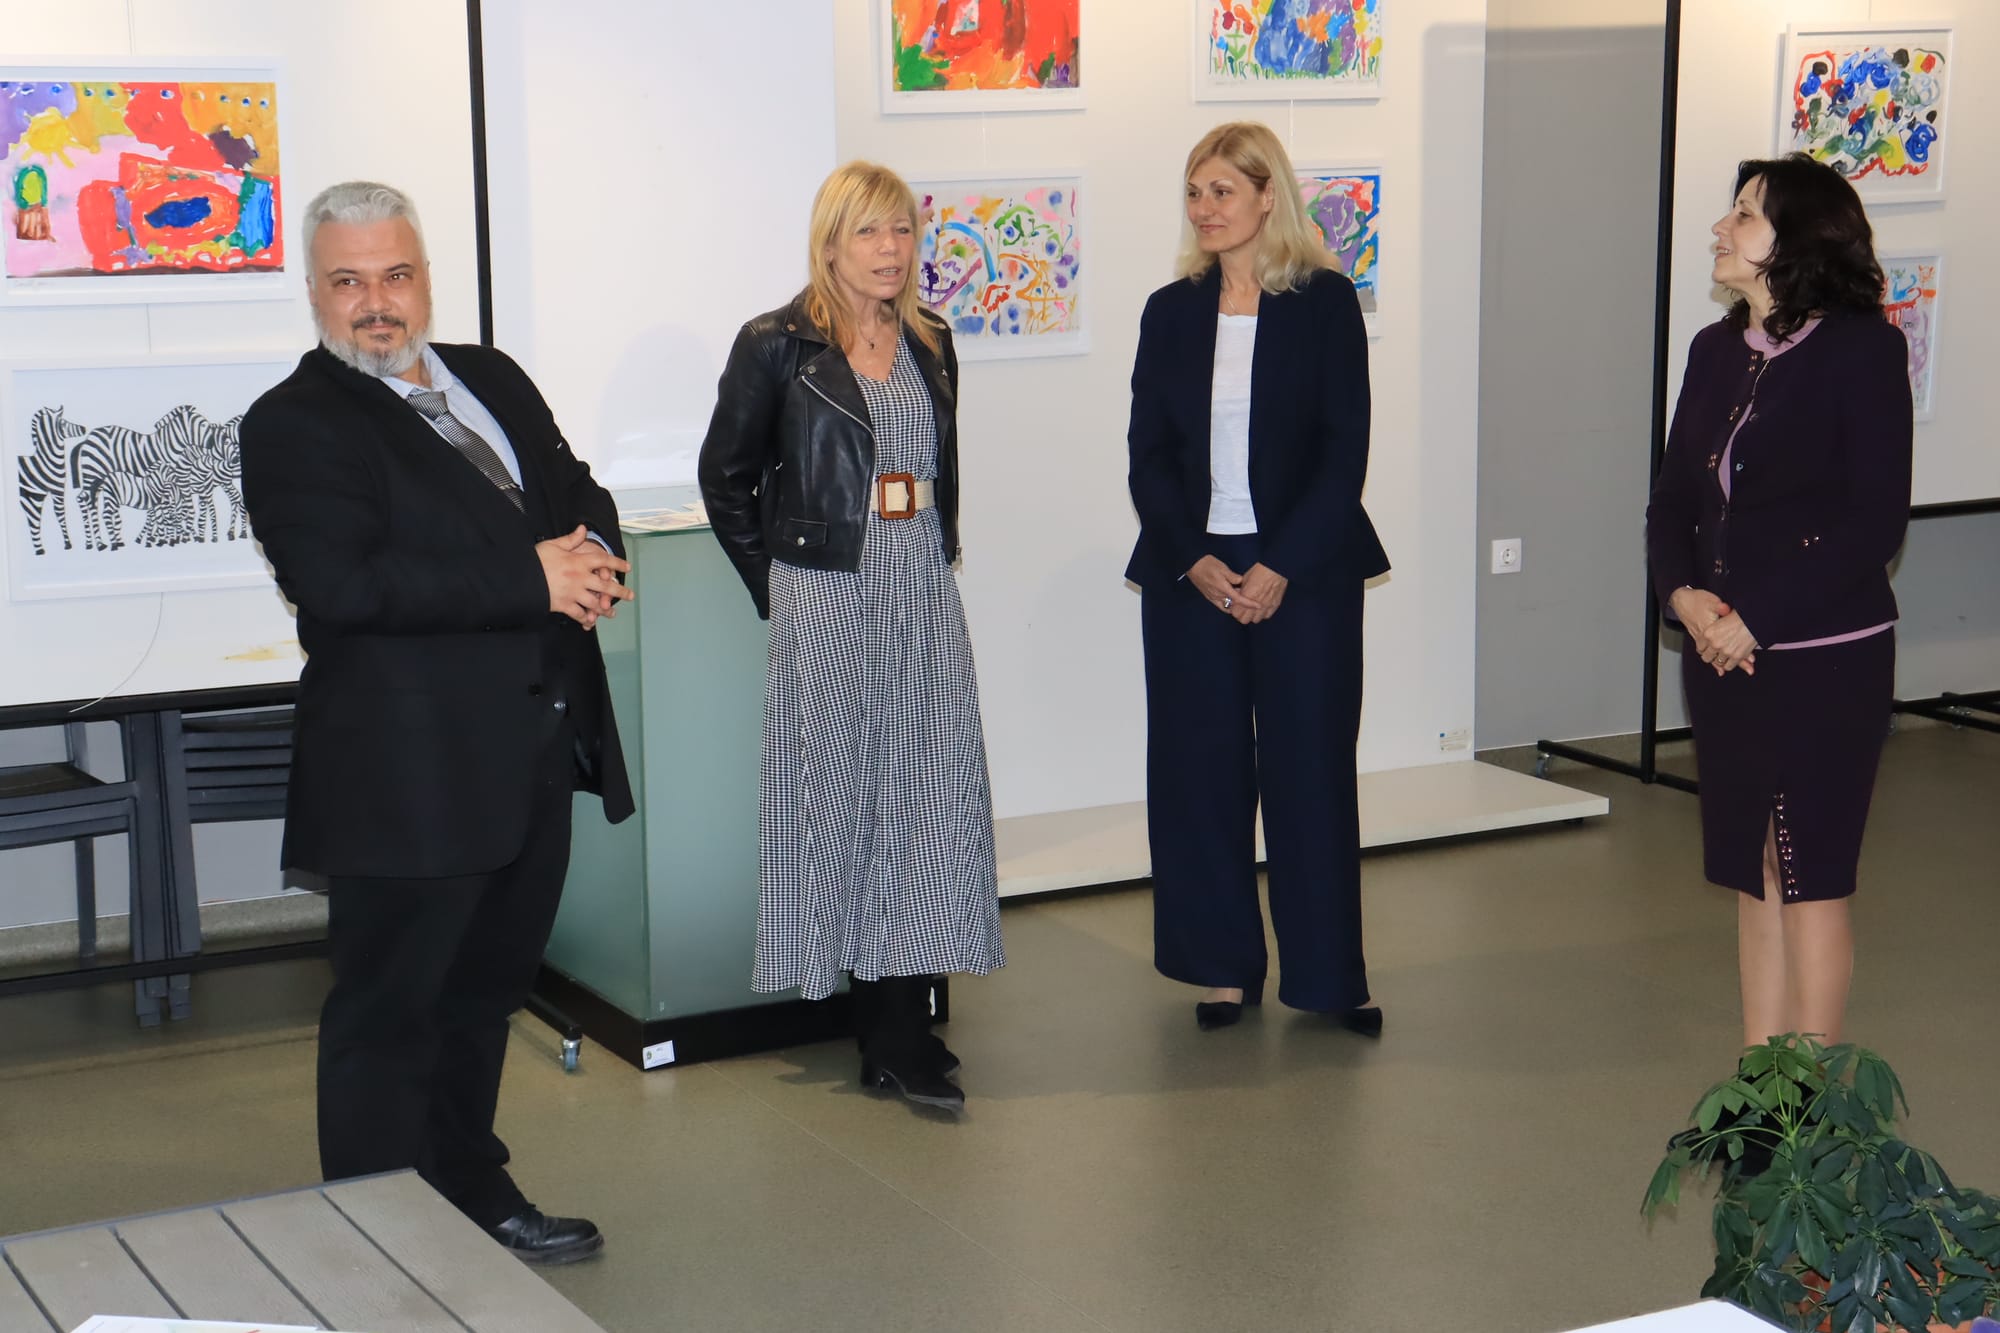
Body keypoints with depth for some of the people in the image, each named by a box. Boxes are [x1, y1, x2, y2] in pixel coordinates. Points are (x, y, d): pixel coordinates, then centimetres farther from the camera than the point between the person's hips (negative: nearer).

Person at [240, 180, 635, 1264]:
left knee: (484, 995, 20)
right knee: (386, 1015, 3)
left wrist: (592, 560, -5)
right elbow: (343, 583, -23)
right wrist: (532, 578, -22)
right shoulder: (293, 424, -10)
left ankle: (473, 1194, 36)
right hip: (411, 776, -7)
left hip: (534, 756, 8)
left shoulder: (492, 380, 14)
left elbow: (578, 493, 20)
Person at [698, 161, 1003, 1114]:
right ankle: (889, 1033, 6)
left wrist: (936, 559, 14)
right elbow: (726, 475, 2)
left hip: (925, 596, 5)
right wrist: (775, 585, 0)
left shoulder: (929, 342, 11)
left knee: (928, 789, 0)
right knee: (844, 792, 0)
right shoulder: (778, 346, -4)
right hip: (828, 598, -5)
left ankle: (900, 1027, 6)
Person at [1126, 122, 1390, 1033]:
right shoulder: (1171, 312, 8)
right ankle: (1225, 965, 17)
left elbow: (1345, 451, -5)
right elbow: (1148, 455, 5)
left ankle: (1331, 970, 13)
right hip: (1188, 573, 3)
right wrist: (1194, 563, -8)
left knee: (1310, 768, 1)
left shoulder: (1325, 303, -1)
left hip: (1305, 573, -3)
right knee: (1201, 769, 5)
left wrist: (1280, 569, -12)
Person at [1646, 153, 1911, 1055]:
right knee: (1754, 877, 11)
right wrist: (1684, 594, -9)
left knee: (1810, 880, 1)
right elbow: (1672, 499, 11)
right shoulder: (1716, 350, 11)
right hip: (1722, 656, 6)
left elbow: (1876, 522, -14)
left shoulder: (1862, 349, -9)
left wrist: (1758, 618, -17)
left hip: (1825, 658, -6)